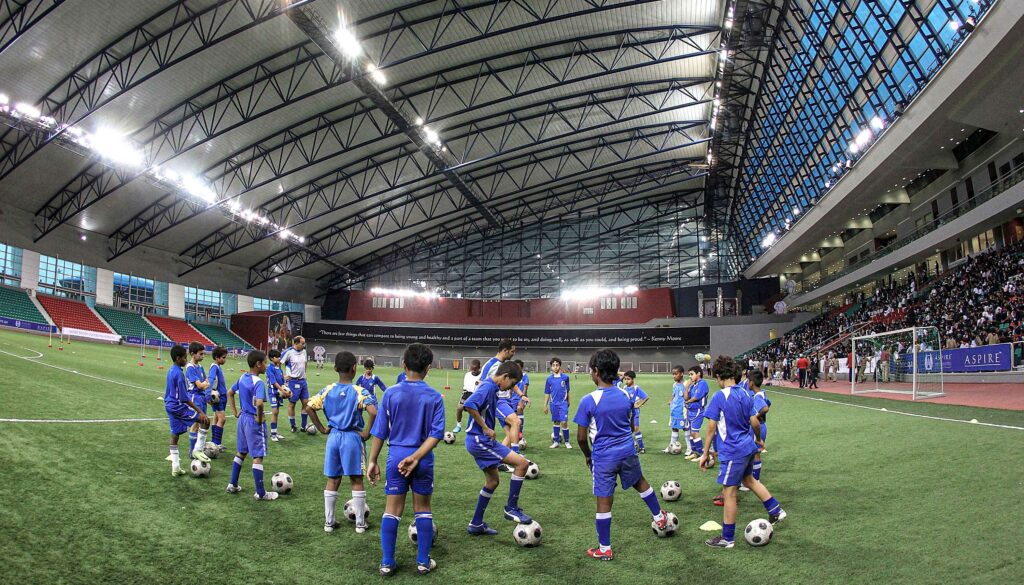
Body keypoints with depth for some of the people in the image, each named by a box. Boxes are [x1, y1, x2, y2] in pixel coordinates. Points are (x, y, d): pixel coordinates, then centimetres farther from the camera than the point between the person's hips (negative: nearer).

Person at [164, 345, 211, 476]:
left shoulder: (171, 370, 8)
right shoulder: (179, 373, -21)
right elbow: (184, 398, -21)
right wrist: (200, 412, -20)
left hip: (170, 406, 10)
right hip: (179, 407, -10)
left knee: (175, 435, 12)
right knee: (205, 421, -7)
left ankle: (175, 467, 17)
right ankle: (198, 450, -1)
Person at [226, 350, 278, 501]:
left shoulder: (242, 378, 5)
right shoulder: (259, 382, -22)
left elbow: (229, 393, 18)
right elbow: (259, 403, -36)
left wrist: (235, 412, 18)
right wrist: (259, 419, -20)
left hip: (243, 418, 8)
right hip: (254, 422, -8)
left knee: (240, 452, 21)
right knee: (258, 456, -1)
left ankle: (233, 485, 31)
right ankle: (261, 493, 7)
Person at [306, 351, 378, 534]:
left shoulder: (328, 391, 1)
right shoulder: (360, 392, -13)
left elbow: (309, 408, -1)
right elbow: (373, 412, -26)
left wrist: (322, 429, 4)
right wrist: (367, 433, -13)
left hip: (333, 437, 4)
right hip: (352, 437, -4)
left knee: (332, 480, 14)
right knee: (357, 480, 7)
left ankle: (329, 522, 22)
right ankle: (360, 523, 14)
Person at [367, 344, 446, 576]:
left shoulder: (390, 393, -6)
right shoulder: (434, 397, -6)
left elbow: (379, 431, -3)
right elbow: (436, 433, -13)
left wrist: (373, 461, 4)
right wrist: (416, 456, -16)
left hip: (396, 456, 0)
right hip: (423, 460, 0)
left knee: (392, 510, 10)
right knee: (423, 509, 14)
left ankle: (387, 563, 15)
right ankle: (423, 562, 19)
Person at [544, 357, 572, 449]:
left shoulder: (565, 377, -3)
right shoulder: (549, 379, 1)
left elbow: (567, 390, 9)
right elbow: (547, 393, 7)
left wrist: (568, 402, 17)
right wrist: (545, 406, 7)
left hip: (563, 403, -2)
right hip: (553, 404, 2)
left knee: (564, 422, -7)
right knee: (556, 422, 12)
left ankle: (566, 441, 8)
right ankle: (556, 441, 23)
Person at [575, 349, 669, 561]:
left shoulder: (589, 401, -19)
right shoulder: (627, 395, -4)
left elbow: (581, 437, -12)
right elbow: (631, 426, 10)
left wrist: (587, 456, 6)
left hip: (603, 457, -4)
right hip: (628, 452, 5)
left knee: (604, 502, 5)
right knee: (640, 482, 31)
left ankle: (604, 549, 17)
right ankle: (659, 517, 49)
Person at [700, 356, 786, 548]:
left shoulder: (719, 397, -17)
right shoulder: (745, 395, 3)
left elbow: (711, 428, -17)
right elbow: (755, 423, 5)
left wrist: (705, 454, -10)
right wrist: (758, 439, 25)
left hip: (732, 451, -8)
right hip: (748, 447, 8)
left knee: (729, 492, 3)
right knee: (748, 479, 31)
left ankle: (727, 538, 13)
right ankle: (776, 510, 39)